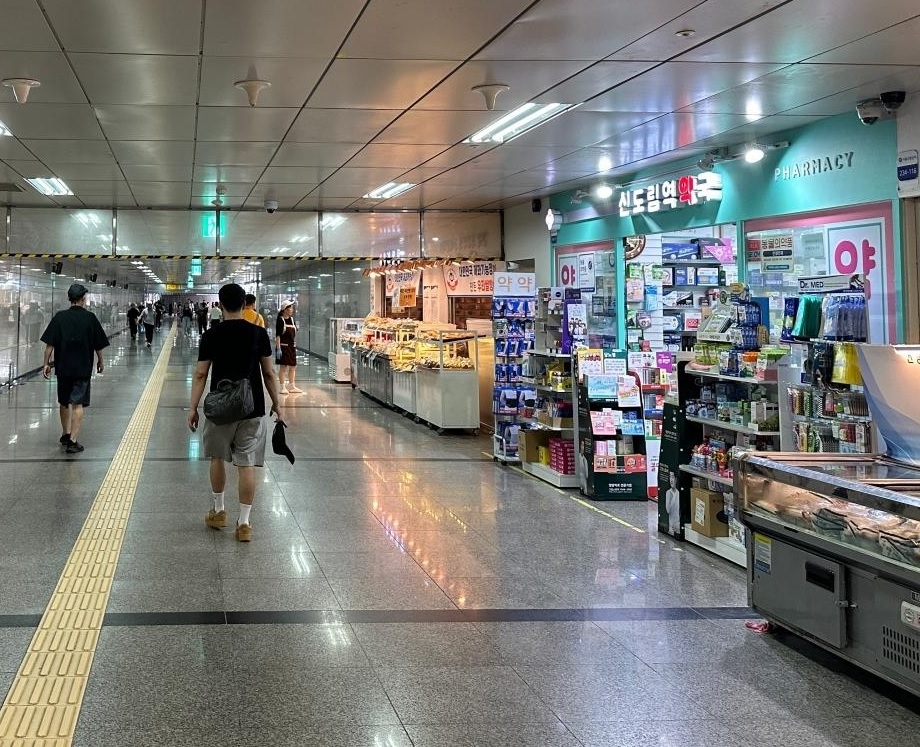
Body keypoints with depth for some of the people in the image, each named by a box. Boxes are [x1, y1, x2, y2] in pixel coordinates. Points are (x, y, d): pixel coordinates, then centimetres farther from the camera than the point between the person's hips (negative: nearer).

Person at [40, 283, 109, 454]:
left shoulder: (59, 317, -3)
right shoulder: (90, 318, -6)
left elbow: (49, 344, -5)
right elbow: (98, 345, 0)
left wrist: (46, 363, 3)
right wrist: (100, 361, 15)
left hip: (63, 367, 2)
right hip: (83, 368, -2)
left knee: (64, 402, 19)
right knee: (77, 404, -1)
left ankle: (66, 435, 33)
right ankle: (73, 441, -8)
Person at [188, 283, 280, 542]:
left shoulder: (212, 335, -4)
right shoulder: (259, 333, -2)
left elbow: (200, 374, -4)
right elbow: (269, 373, 2)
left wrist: (193, 408, 1)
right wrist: (276, 404, 12)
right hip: (252, 409, 0)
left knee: (217, 458, 20)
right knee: (247, 464, 2)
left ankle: (218, 511, 29)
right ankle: (244, 523, 4)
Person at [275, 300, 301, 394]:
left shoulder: (291, 320, 12)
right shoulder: (280, 320, -9)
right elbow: (277, 336, -14)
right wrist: (278, 348, -20)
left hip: (291, 346, 7)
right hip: (283, 346, -7)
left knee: (293, 367, 12)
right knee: (283, 367, -4)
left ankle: (291, 386, 24)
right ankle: (283, 387, 1)